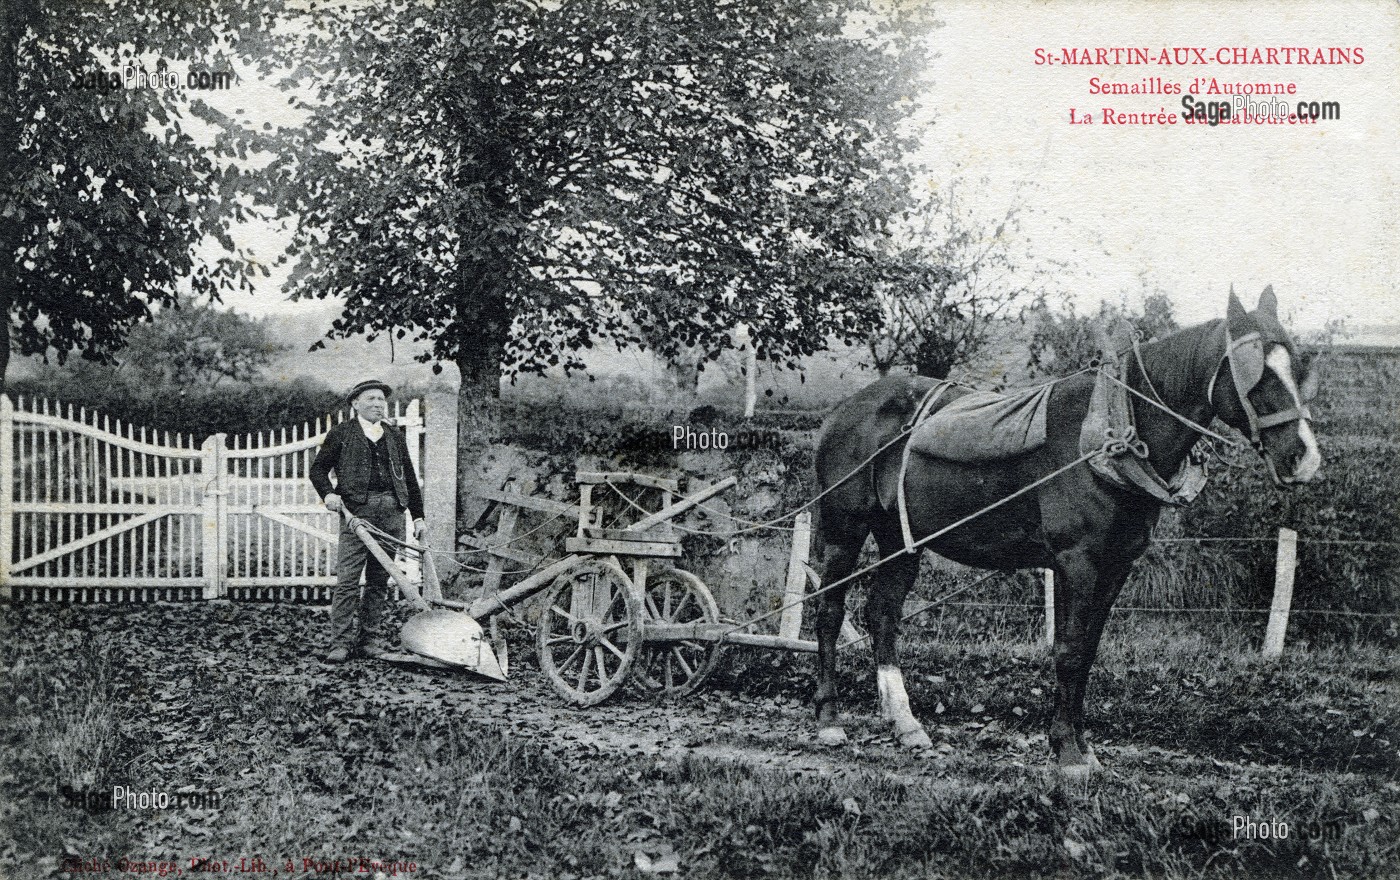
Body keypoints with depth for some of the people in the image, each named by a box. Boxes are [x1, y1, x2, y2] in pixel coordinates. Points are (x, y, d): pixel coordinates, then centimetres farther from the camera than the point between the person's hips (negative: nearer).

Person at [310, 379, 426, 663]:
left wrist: (418, 516, 15)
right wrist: (328, 493, -12)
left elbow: (409, 478, 20)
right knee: (347, 579, -8)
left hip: (392, 514, 4)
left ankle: (367, 639, 13)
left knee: (379, 581, 6)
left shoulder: (395, 436, 19)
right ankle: (341, 642, -6)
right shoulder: (341, 433, 7)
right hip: (357, 511, -4)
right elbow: (318, 468, 7)